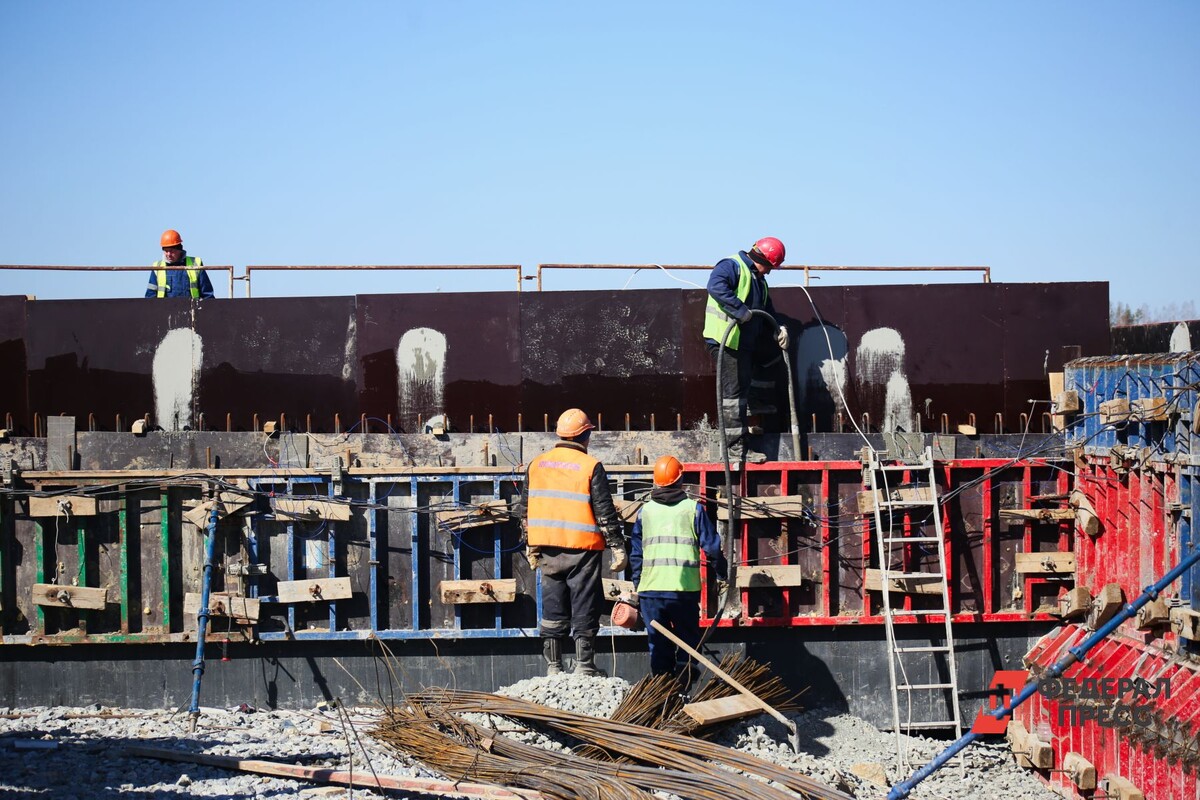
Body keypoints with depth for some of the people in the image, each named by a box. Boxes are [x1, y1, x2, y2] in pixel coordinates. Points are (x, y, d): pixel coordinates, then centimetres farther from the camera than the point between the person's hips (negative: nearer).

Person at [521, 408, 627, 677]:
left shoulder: (536, 465, 9)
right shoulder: (590, 466, -7)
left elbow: (525, 510, 13)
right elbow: (605, 511, -8)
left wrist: (530, 546, 21)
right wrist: (618, 547, -3)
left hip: (547, 548, 5)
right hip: (581, 548, -4)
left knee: (552, 609, 10)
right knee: (584, 609, 1)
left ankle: (552, 666, 11)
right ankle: (584, 665, 0)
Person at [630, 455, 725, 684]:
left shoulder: (645, 511, 8)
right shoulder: (693, 508, 2)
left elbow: (635, 554, 11)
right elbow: (711, 546, 3)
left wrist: (637, 587, 20)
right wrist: (721, 574, 17)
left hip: (651, 589, 2)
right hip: (685, 589, -2)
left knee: (658, 646, 8)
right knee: (687, 643, 9)